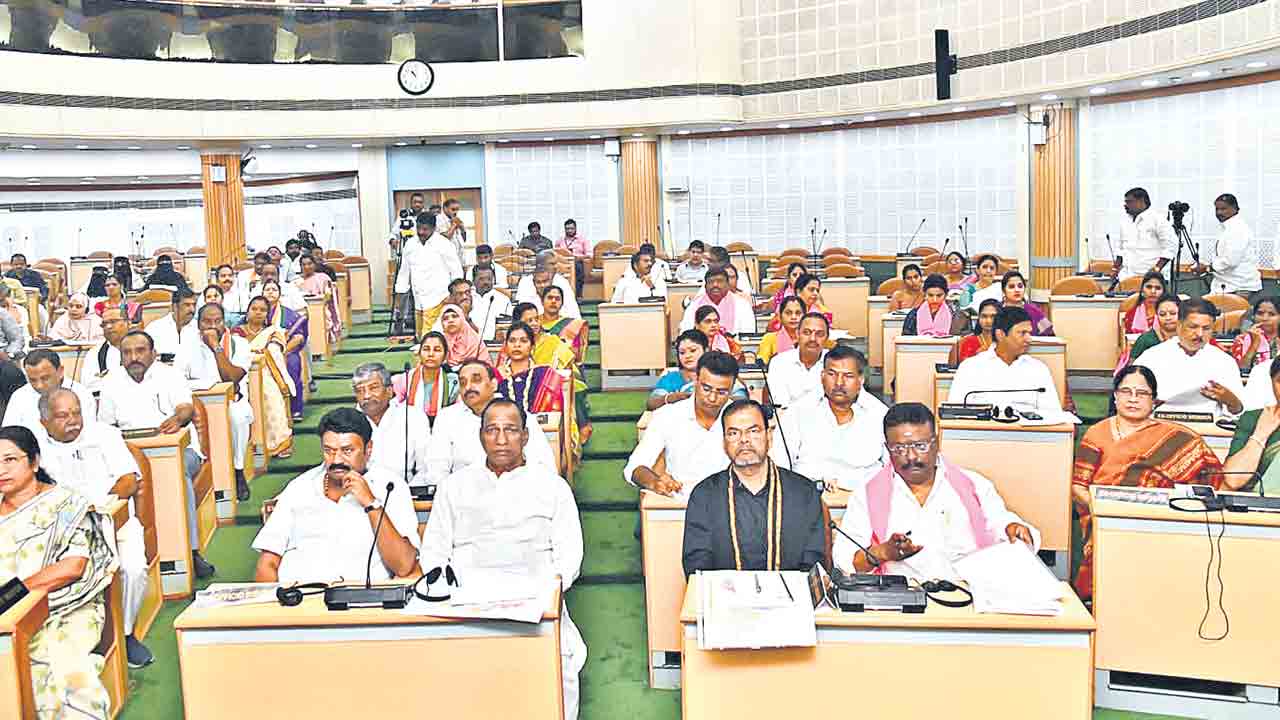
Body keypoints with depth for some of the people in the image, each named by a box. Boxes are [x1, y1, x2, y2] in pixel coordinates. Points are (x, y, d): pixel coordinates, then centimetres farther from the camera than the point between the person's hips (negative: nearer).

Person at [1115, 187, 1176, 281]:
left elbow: (1171, 245, -8)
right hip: (1126, 276, 6)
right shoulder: (1126, 223, 20)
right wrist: (1117, 265, 14)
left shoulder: (1157, 219, -3)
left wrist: (1157, 268, -14)